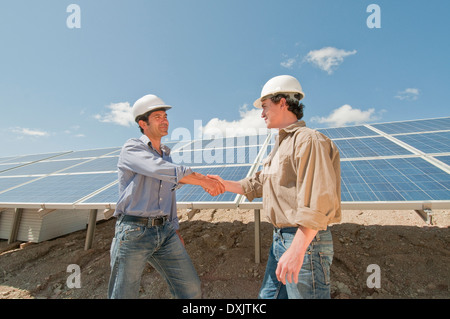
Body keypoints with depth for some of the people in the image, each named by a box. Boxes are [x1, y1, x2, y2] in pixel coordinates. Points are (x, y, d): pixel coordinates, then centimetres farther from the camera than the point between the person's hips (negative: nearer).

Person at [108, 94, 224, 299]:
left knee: (191, 289, 6)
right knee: (124, 295, 6)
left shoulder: (165, 154, 17)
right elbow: (160, 169, -25)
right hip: (134, 231, -6)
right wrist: (203, 180, -22)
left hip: (165, 232, 6)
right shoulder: (132, 148, -5)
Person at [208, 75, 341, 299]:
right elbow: (258, 183, 19)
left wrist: (296, 250, -26)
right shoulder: (281, 145, 17)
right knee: (268, 295, 21)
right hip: (280, 238, 10)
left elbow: (317, 203, -24)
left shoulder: (309, 140, -16)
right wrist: (226, 185, 10)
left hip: (304, 241, -10)